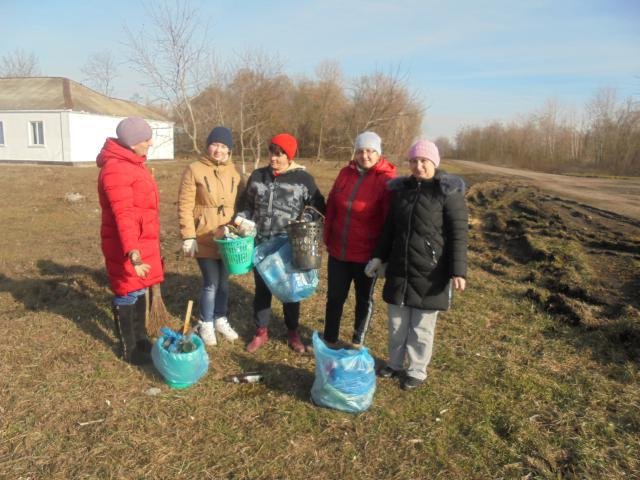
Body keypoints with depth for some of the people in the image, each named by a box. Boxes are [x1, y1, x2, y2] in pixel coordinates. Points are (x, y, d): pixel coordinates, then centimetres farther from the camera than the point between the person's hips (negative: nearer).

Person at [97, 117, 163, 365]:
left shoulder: (133, 163, 11)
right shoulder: (115, 169, -21)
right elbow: (123, 215, -30)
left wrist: (150, 244, 24)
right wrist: (132, 253, -37)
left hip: (143, 241, 9)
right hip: (126, 245, -9)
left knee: (140, 291, 19)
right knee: (127, 294, 4)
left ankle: (140, 339, 35)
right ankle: (129, 349, 21)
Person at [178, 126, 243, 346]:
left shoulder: (234, 171, 6)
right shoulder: (194, 170, -10)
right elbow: (185, 206, -11)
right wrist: (188, 237, -15)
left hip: (228, 237, 5)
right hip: (204, 238, -4)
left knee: (223, 281, 15)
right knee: (211, 283, 0)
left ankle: (221, 320, 34)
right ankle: (206, 324, 21)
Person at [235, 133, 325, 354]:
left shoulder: (303, 179, -6)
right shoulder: (258, 176, 3)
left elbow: (320, 209, -2)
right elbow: (248, 205, 12)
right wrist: (241, 220, -5)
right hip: (261, 244, 3)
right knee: (262, 288, 13)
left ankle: (293, 332, 31)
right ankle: (261, 332, 30)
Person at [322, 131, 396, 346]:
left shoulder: (386, 180, -12)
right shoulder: (345, 173, 2)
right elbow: (331, 206, 9)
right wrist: (327, 237, 8)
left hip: (366, 253, -4)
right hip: (338, 250, 4)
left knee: (364, 299, 15)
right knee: (334, 296, 16)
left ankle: (357, 342, 34)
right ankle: (329, 339, 35)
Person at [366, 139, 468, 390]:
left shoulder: (448, 192, -9)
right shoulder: (401, 188, 7)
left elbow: (458, 234, -12)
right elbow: (390, 227, 15)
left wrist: (458, 271, -18)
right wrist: (379, 257, 14)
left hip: (429, 273, -5)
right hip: (399, 268, 5)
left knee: (422, 325, 8)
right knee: (396, 321, 16)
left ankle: (417, 371, 26)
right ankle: (395, 363, 35)